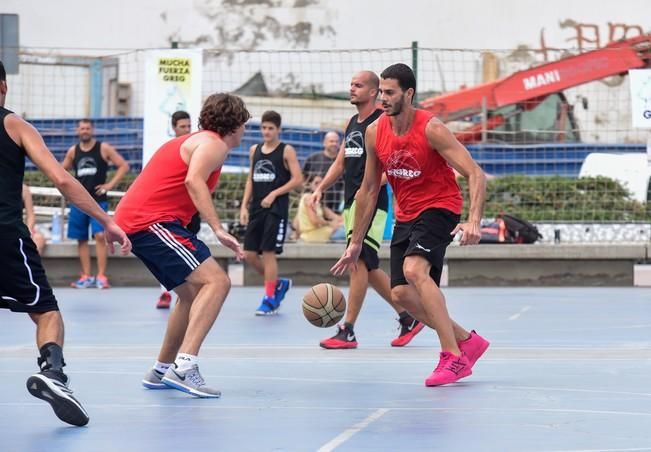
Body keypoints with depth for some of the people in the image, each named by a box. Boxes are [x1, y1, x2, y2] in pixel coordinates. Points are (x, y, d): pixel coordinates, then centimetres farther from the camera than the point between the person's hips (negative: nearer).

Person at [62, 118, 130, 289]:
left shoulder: (103, 148, -3)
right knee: (81, 239, 4)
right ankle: (86, 277, 10)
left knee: (100, 236, -15)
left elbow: (124, 166, -3)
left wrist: (110, 184, -9)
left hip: (98, 200, -4)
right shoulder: (73, 151, 8)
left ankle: (101, 276, -14)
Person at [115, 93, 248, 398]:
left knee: (193, 294, 20)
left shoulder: (192, 141, 27)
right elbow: (193, 180, -22)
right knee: (216, 281, -19)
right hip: (153, 221, -10)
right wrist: (218, 229, -28)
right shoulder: (214, 144, -4)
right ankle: (184, 366, -31)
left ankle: (161, 371, 26)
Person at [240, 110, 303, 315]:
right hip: (256, 208, 6)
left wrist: (274, 194, -15)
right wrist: (244, 206, 9)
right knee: (249, 254, 3)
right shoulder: (254, 150, 13)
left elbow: (297, 179, -9)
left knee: (269, 252, -8)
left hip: (276, 209, -6)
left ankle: (270, 299, 1)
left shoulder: (286, 151, -4)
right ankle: (278, 283, 24)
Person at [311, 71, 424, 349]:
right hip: (351, 201, 9)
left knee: (357, 261, -14)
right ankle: (408, 319, 23)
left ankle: (347, 332, -13)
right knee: (369, 267, 12)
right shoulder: (352, 124, 18)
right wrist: (321, 188, 12)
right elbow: (340, 162, 24)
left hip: (371, 202, -9)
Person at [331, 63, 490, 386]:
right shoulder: (375, 133, -3)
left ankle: (453, 357, -26)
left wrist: (474, 221, -40)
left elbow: (476, 174, -24)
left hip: (439, 208, -7)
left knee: (414, 269, -30)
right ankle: (467, 341, 18)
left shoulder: (431, 129, -21)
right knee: (402, 293, 0)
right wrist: (356, 243, 10)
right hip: (405, 216, 7)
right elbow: (368, 190, 8)